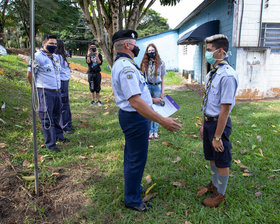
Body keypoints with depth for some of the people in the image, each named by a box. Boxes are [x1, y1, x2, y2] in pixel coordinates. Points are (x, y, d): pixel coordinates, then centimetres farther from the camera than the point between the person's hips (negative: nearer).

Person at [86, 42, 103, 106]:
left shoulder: (99, 55, 6)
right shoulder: (88, 55, 6)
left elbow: (100, 63, -8)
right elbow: (88, 62, -12)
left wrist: (97, 56, -17)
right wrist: (88, 54, -19)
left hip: (97, 73, 0)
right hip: (91, 73, 0)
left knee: (98, 88, 3)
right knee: (92, 88, 4)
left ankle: (98, 100, 11)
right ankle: (92, 100, 13)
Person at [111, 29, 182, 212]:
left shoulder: (121, 64, 11)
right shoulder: (126, 67, -25)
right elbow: (135, 101, -34)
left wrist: (152, 100, 30)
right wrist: (162, 121, -35)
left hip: (130, 116, 11)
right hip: (135, 118, -11)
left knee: (132, 155, 25)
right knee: (137, 158, 4)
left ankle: (133, 185, 46)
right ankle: (132, 199, 21)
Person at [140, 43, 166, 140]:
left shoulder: (160, 63, 0)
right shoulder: (144, 63, 1)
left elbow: (162, 79, 3)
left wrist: (162, 91, 0)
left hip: (157, 87, 0)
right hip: (147, 87, 1)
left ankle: (155, 131, 18)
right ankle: (150, 131, 16)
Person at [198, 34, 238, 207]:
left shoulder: (227, 76, -24)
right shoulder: (212, 74, 6)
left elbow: (225, 109, -24)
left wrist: (217, 136, -21)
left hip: (219, 123, -9)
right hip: (208, 121, 9)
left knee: (222, 161, 11)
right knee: (212, 158, 24)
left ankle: (220, 193, 31)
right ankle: (214, 185, 46)